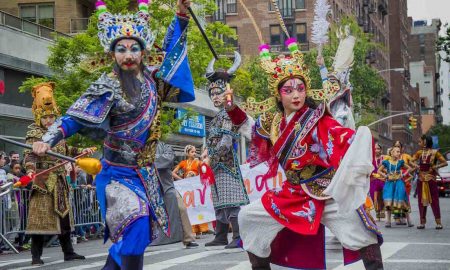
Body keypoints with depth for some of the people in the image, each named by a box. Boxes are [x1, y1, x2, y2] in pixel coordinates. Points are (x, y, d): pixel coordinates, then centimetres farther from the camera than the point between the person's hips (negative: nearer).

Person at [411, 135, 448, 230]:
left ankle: (438, 222, -1)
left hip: (431, 179, -4)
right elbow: (411, 161, 15)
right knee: (421, 200, 5)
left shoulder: (434, 152, -4)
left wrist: (435, 167, -15)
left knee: (434, 200, -4)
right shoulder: (419, 153, 9)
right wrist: (415, 165, -4)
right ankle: (422, 222, 11)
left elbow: (445, 163, -6)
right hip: (421, 179, 5)